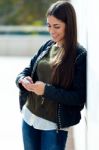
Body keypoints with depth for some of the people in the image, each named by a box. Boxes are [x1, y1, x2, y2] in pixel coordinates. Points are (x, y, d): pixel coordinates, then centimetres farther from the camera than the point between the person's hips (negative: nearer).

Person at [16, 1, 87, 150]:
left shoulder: (80, 55, -13)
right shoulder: (47, 46, 4)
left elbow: (79, 98, -15)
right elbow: (28, 70, 12)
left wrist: (47, 90, -24)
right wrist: (23, 80, -12)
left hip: (54, 125, -6)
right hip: (29, 117, 6)